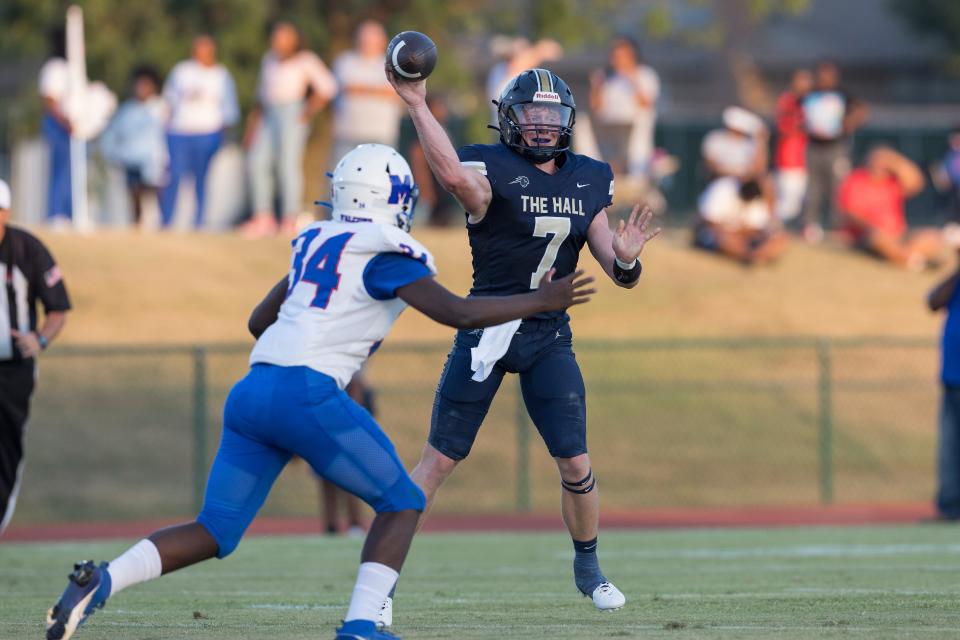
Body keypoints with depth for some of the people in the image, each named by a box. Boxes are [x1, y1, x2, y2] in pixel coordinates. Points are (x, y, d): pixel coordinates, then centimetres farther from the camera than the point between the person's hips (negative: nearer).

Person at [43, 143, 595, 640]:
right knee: (401, 502, 8)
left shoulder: (317, 244, 23)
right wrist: (540, 303, 2)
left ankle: (100, 581, -9)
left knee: (215, 533, 10)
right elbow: (458, 313, -7)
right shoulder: (385, 254, -1)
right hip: (306, 394, -7)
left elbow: (259, 321, 31)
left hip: (252, 392, 7)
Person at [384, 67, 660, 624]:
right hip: (488, 328, -4)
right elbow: (453, 173, -37)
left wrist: (626, 259, -16)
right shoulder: (493, 171, -10)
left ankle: (588, 567, 26)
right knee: (440, 461, -3)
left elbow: (621, 276, 8)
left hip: (550, 337, 4)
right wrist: (417, 105, -43)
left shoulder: (588, 182, 7)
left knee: (576, 464, 1)